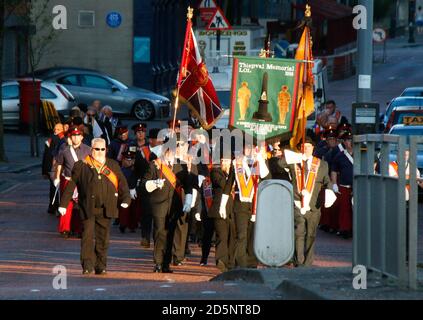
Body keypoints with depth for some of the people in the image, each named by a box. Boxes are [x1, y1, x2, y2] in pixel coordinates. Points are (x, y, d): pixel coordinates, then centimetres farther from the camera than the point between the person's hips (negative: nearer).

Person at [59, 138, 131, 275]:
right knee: (88, 236, -11)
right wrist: (63, 203, -1)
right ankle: (87, 265, -11)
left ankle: (101, 266, 15)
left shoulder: (113, 166, 13)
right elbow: (71, 185, 3)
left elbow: (122, 183, 11)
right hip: (88, 208, -3)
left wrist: (125, 199, -5)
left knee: (103, 238, 6)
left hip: (106, 209, 3)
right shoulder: (81, 166, 4)